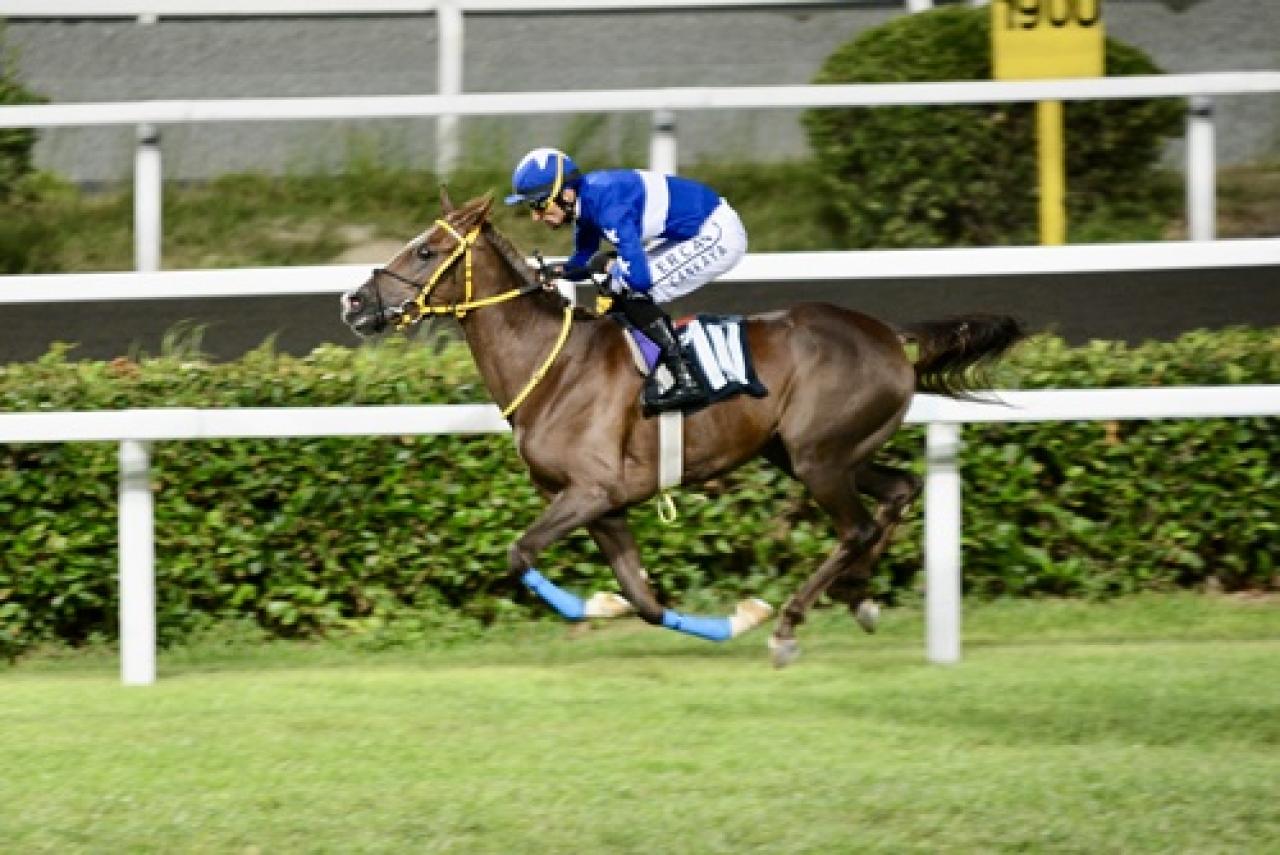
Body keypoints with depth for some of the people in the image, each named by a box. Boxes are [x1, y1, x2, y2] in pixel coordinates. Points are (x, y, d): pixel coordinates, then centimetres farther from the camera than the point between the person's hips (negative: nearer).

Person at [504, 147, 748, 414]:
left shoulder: (607, 204, -28)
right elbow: (583, 263, 18)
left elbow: (637, 276, -34)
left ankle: (686, 382, -15)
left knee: (634, 290, -17)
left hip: (717, 235, -10)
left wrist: (613, 272, -12)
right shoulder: (586, 201, 2)